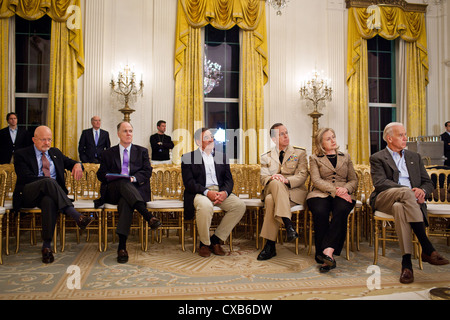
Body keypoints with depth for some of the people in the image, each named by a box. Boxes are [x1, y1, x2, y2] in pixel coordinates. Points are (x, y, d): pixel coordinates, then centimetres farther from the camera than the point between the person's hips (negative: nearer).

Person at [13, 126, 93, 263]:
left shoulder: (55, 153, 21)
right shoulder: (21, 154, 7)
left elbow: (69, 162, 22)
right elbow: (27, 177, -7)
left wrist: (77, 165, -6)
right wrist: (49, 180, -19)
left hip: (49, 193, 3)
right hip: (28, 194, -3)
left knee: (50, 201, -37)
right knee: (48, 182, -37)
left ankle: (46, 246, -35)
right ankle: (77, 216, -45)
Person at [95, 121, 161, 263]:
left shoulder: (142, 151, 19)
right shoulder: (108, 153, 21)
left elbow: (147, 171, 6)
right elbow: (100, 174, 13)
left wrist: (133, 178, -14)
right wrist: (111, 178, -10)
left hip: (136, 189, 0)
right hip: (113, 191, 1)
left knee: (125, 202, -37)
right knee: (123, 183, -37)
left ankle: (122, 247, -42)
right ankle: (148, 216, -50)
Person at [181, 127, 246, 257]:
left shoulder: (222, 157, 18)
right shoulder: (188, 158, 6)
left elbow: (229, 179, 12)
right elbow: (188, 182, -5)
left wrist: (225, 192, -12)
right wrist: (207, 192, -20)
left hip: (220, 192, 5)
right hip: (200, 193, -4)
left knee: (240, 205, -20)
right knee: (205, 206, -37)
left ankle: (216, 239, -7)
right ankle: (204, 243, -11)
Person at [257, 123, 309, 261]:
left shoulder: (300, 153, 12)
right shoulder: (266, 157, 18)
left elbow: (302, 176, -1)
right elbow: (263, 178, 7)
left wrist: (286, 180, -21)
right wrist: (272, 178, -18)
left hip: (294, 191, -2)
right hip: (271, 190, 2)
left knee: (271, 200, -33)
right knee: (276, 183, -36)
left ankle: (270, 245, -31)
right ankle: (288, 225, -40)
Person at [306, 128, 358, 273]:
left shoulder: (345, 157, 24)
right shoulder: (314, 158, 16)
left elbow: (354, 181, 17)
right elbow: (316, 180, 0)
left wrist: (345, 189, -7)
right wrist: (334, 190, -15)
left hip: (343, 195, 2)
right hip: (320, 194, -1)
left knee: (341, 209, -35)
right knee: (320, 212, -35)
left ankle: (328, 250, -41)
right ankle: (328, 256, -31)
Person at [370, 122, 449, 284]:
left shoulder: (414, 157, 25)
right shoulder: (377, 158, 11)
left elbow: (428, 183, 17)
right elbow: (380, 183, -7)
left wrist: (422, 190, -9)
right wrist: (409, 191, -19)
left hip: (408, 200, 2)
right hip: (385, 199, -2)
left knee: (400, 208, -37)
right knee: (406, 192, -37)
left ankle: (406, 261, -39)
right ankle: (427, 249, -37)